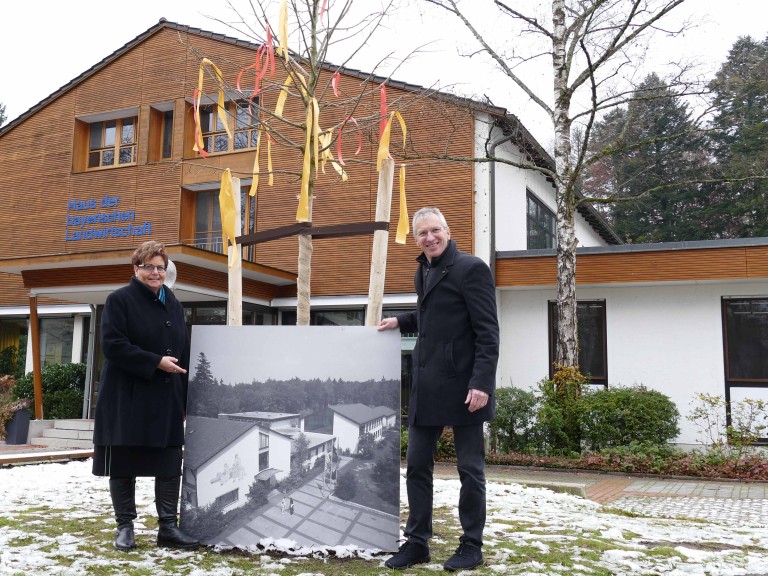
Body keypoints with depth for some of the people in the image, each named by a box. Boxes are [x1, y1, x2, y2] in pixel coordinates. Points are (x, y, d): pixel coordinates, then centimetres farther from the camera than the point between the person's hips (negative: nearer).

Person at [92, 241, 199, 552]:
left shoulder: (173, 304, 13)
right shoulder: (119, 300, -4)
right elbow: (112, 345, -14)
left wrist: (185, 398, 10)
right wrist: (155, 362, -17)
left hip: (166, 399, 5)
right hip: (126, 398, -5)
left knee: (170, 465, 4)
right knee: (123, 464, 4)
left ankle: (168, 527, 13)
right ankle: (125, 527, 17)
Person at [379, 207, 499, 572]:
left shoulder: (470, 268, -9)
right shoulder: (422, 272, 14)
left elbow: (487, 332, -14)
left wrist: (482, 383, -22)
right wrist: (401, 322, 16)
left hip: (462, 386, -7)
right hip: (427, 386, 8)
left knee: (470, 468, 4)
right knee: (417, 465, 9)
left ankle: (471, 547, 17)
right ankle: (417, 542, 20)